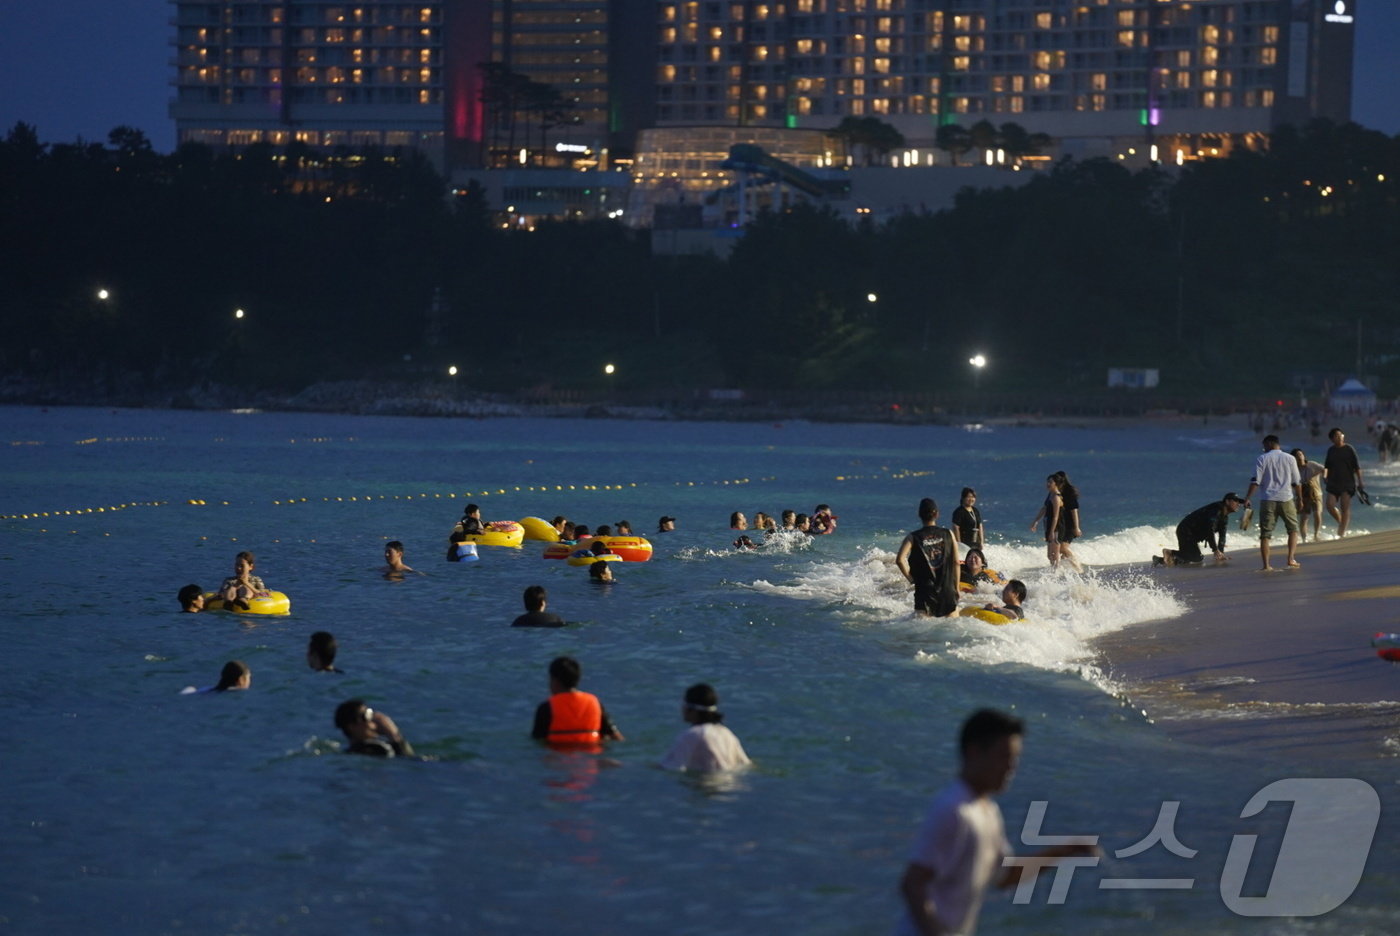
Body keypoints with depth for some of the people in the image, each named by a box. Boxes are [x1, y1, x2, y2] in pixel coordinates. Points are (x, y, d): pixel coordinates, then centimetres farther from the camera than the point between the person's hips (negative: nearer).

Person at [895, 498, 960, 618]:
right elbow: (956, 562, 5)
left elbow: (900, 560, -15)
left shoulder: (913, 537, -1)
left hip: (924, 589, -1)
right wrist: (956, 588, 14)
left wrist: (912, 578, -1)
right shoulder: (948, 534, 5)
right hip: (947, 590, 1)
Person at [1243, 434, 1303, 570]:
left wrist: (1247, 498, -4)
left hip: (1268, 500, -1)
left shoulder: (1262, 459, 0)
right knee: (1293, 529, 17)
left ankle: (1266, 565, -4)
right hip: (1286, 498, 1)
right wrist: (1299, 496, 21)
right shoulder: (1290, 459, 6)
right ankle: (1291, 559, 3)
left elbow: (1255, 481, -7)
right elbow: (1296, 481, 8)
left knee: (1265, 534, 2)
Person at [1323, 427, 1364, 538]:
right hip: (1333, 482, 4)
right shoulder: (1331, 451, 8)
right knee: (1330, 505, -8)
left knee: (1345, 507, -6)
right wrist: (1324, 476, 0)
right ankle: (1341, 522, 19)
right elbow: (1326, 466, 18)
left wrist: (1360, 482, -4)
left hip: (1347, 483, -4)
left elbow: (1357, 467, -2)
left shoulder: (1349, 449, -3)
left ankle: (1341, 533, -5)